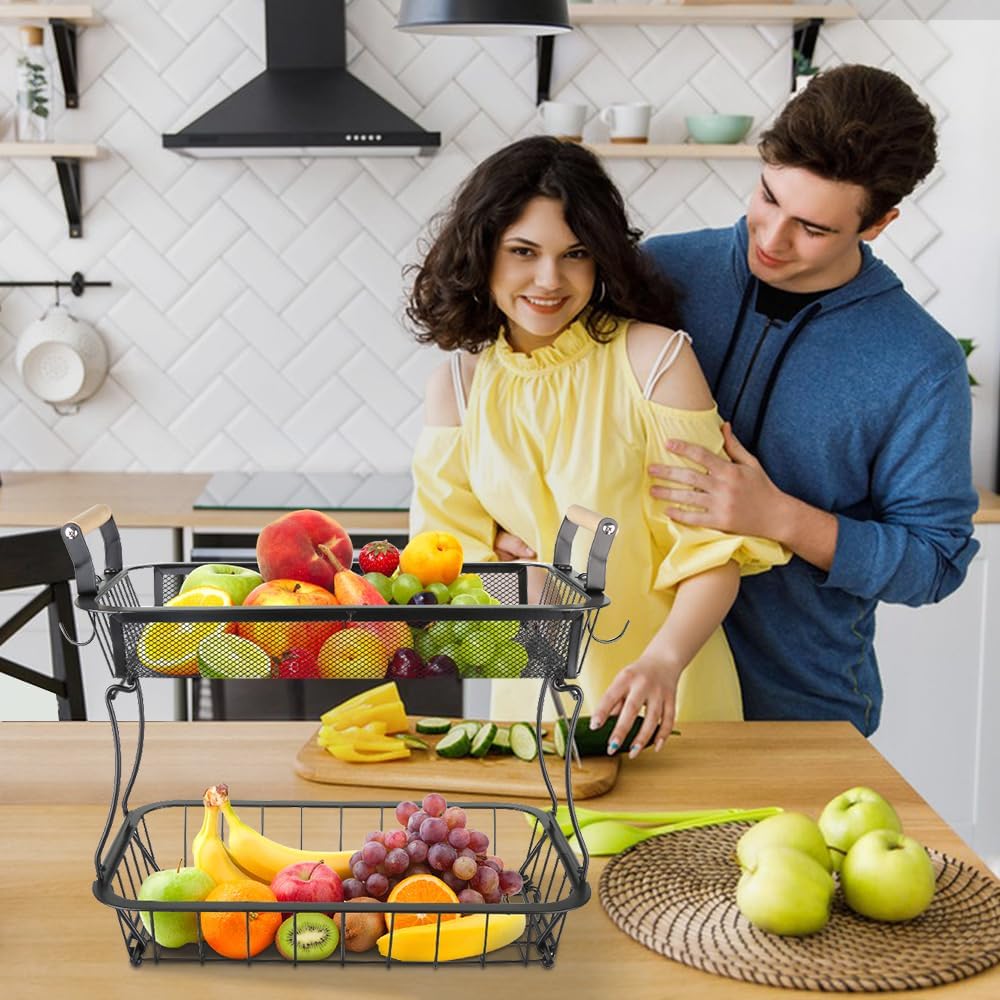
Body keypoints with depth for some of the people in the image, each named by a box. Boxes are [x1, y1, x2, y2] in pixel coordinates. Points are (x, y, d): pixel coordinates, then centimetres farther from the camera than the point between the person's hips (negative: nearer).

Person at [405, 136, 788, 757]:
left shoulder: (655, 359, -13)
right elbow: (450, 549, 2)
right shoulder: (457, 385, 1)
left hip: (663, 689, -3)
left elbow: (711, 544, -15)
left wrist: (664, 659, -30)